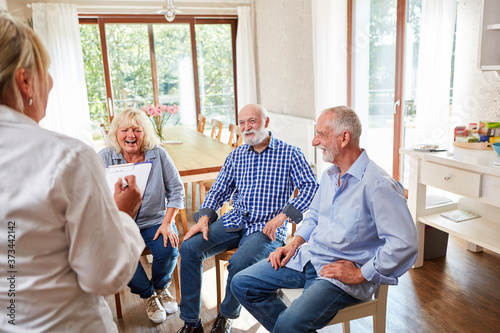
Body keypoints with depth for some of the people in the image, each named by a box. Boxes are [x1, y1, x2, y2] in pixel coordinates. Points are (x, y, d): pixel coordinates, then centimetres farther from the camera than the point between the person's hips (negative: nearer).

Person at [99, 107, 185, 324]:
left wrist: (167, 222, -9)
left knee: (168, 250, -24)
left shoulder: (158, 154, -3)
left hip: (155, 220, 0)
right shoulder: (103, 158, -4)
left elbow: (176, 190, 0)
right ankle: (148, 294, 8)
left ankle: (161, 287, 16)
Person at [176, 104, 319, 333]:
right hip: (235, 221, 5)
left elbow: (311, 187, -7)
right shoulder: (236, 155, 14)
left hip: (268, 227, -5)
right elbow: (219, 190, 14)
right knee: (189, 248, -15)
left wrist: (282, 216, -17)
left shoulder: (289, 154, 0)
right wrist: (204, 218, -3)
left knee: (238, 264, -31)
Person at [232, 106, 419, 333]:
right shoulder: (329, 175, 10)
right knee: (242, 284, 0)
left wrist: (360, 275, -18)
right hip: (307, 257, 8)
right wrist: (295, 244, 8)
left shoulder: (378, 185, -19)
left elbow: (404, 243, -23)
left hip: (342, 273, -8)